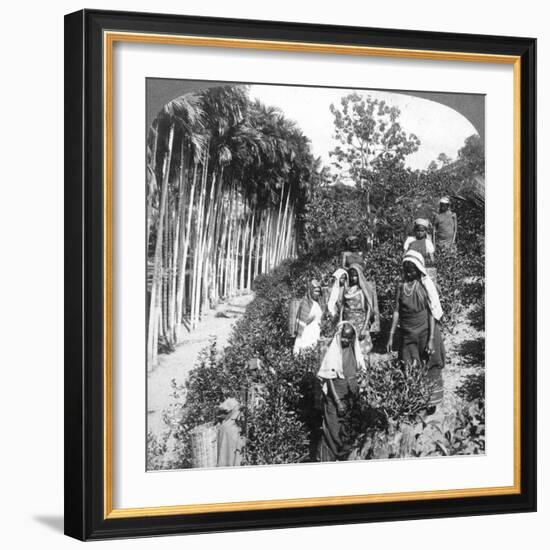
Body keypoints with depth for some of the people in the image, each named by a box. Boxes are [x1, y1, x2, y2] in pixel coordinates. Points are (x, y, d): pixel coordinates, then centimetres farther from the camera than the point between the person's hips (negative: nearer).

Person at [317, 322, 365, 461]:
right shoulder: (333, 352, -16)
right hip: (335, 393, -6)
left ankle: (343, 456, 28)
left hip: (350, 394, 6)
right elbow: (329, 378, -15)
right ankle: (326, 459, 7)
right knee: (333, 428, -2)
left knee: (347, 425, 14)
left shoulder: (354, 349, 1)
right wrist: (338, 401, -16)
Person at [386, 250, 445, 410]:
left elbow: (432, 313, -8)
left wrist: (431, 339, -13)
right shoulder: (401, 286, 3)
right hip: (407, 335, 3)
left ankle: (431, 402, 19)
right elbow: (397, 312, 6)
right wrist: (391, 336, 3)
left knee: (429, 368, 5)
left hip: (425, 333, -3)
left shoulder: (425, 285, -7)